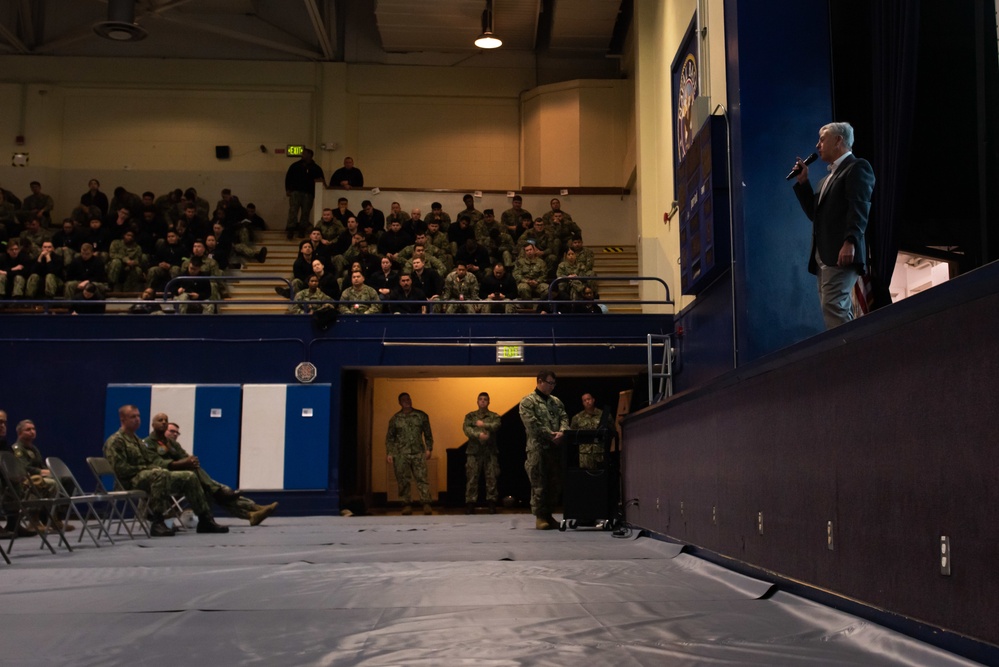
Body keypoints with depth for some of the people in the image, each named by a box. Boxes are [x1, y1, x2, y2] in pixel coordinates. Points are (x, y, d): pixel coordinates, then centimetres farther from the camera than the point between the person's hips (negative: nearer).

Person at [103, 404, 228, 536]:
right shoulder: (115, 441, -1)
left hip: (150, 475, 9)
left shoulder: (137, 440, 28)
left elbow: (153, 460, 21)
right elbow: (119, 469, -14)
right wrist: (145, 468, -15)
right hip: (131, 481, -9)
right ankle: (157, 523, -42)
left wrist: (172, 464, 4)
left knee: (189, 476, 0)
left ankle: (205, 521, 1)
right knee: (161, 473, -39)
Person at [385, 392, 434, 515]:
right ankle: (407, 505, 8)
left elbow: (428, 434, 12)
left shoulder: (421, 416, 10)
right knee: (403, 480, 0)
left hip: (418, 453, 0)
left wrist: (429, 449, 3)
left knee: (421, 478, -9)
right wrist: (389, 453, 3)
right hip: (401, 454, 1)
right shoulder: (395, 418, 9)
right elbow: (389, 437, 11)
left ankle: (426, 504, -11)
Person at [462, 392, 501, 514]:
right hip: (474, 452, 0)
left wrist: (483, 424, -13)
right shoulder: (470, 416, 10)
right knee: (472, 479, -1)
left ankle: (491, 503, 6)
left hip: (490, 452, 0)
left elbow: (495, 426, -12)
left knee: (491, 479, 0)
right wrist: (478, 434, -21)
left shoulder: (494, 416, 9)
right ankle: (470, 504, 3)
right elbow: (466, 429, -7)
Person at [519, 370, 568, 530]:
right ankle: (540, 517, 1)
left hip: (555, 448, 6)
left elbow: (564, 418, 8)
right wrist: (550, 435, -14)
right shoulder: (528, 401, -1)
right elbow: (532, 424, -11)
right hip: (537, 448, -6)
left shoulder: (556, 402, 19)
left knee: (555, 483, 8)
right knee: (539, 484, -5)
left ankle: (548, 514, 19)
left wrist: (561, 432, -13)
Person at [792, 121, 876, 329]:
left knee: (834, 307, -19)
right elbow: (814, 212, 23)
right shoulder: (830, 176, 25)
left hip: (841, 253, -10)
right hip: (823, 255, 10)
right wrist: (803, 181, 17)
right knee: (838, 308, 7)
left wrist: (850, 242, -28)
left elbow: (859, 208, -16)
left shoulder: (857, 167, -3)